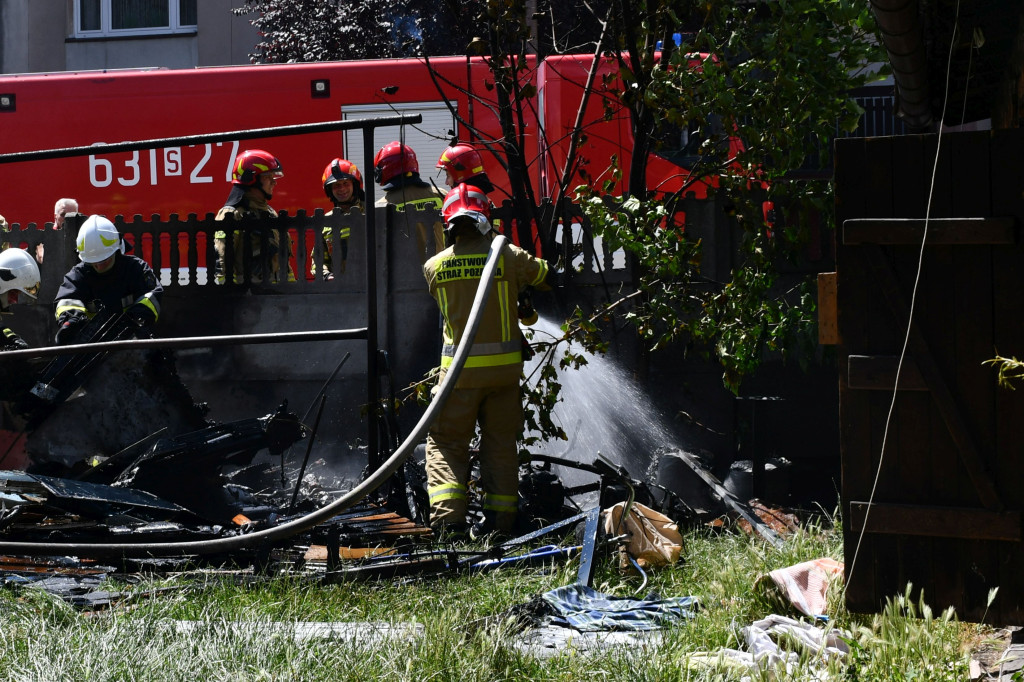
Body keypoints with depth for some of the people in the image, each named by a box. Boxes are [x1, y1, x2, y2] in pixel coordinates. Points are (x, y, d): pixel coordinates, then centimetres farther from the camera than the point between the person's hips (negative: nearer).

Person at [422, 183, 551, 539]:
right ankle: (499, 515, 12)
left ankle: (447, 513, -8)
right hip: (504, 364, 0)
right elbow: (550, 278, 9)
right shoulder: (508, 257, -5)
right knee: (500, 442, 13)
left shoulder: (434, 266, -2)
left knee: (445, 441, 8)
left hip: (459, 368, 0)